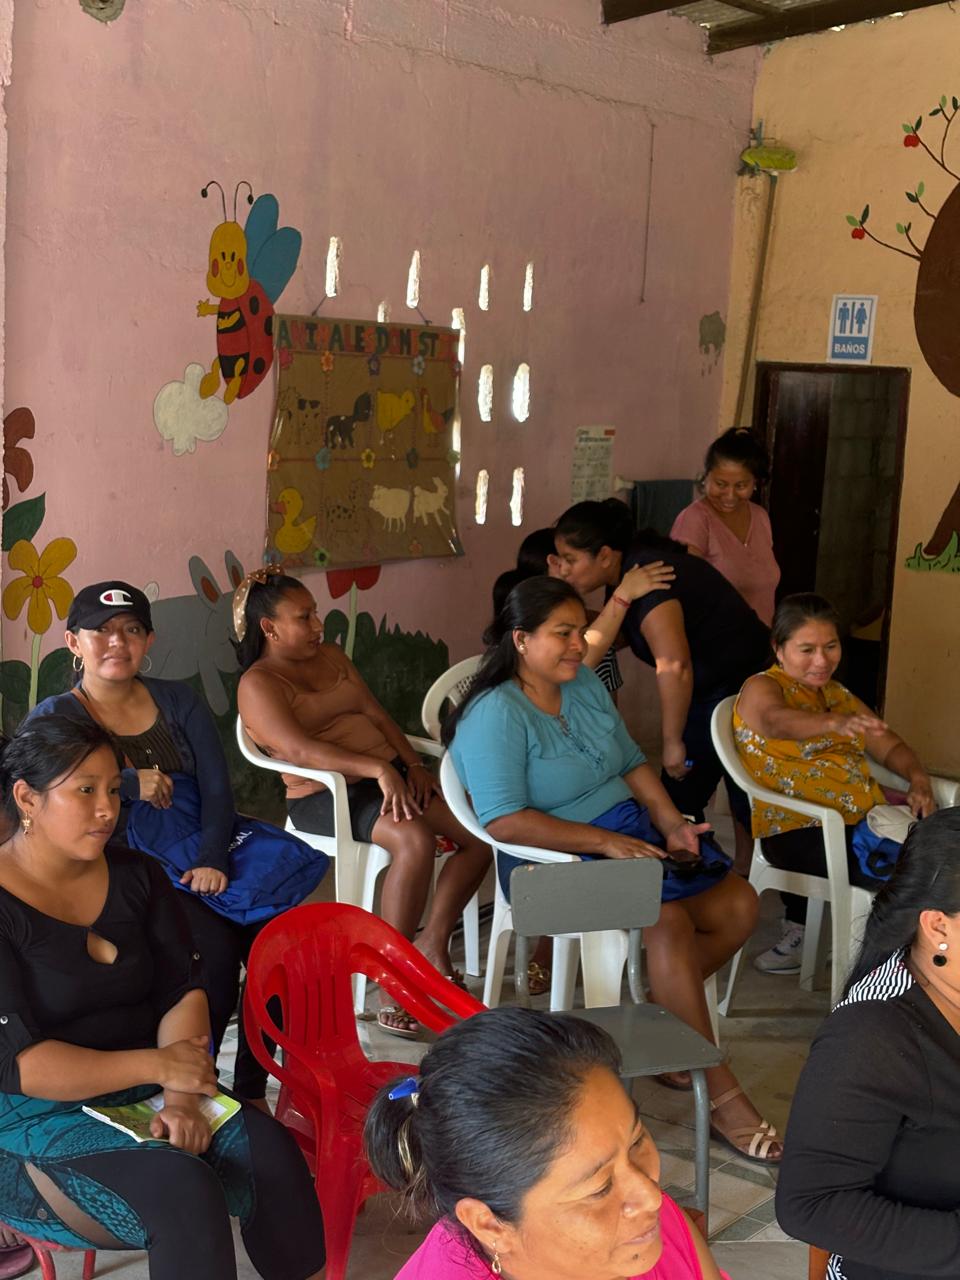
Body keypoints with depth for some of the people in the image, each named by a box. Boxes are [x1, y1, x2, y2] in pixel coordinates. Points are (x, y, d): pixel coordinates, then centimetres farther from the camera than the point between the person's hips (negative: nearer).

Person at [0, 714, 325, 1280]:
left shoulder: (138, 877, 6)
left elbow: (183, 993, 2)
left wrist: (181, 1097, -15)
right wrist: (156, 1066, -20)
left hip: (143, 1093, 5)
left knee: (272, 1153, -20)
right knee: (185, 1190, -29)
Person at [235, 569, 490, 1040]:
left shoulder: (331, 656, 19)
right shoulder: (258, 684, -6)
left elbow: (376, 712, 14)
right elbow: (298, 749, -21)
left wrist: (412, 764, -3)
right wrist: (378, 768, -30)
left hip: (389, 776, 8)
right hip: (325, 797, -8)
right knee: (415, 839, -35)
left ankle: (433, 944, 3)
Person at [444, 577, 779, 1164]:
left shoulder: (586, 684, 11)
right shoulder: (496, 714, -15)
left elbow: (632, 762, 17)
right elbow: (505, 820, -23)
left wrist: (671, 822, -1)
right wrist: (603, 841, -25)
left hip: (634, 832, 8)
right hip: (558, 859, -8)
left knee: (739, 905, -7)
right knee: (669, 922, -30)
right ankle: (721, 1095, -21)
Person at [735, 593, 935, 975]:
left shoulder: (839, 695, 22)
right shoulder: (762, 688, -1)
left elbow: (891, 747, 22)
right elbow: (775, 721, -24)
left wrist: (919, 779, -1)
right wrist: (835, 723, -44)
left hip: (862, 820, 7)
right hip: (799, 830, -7)